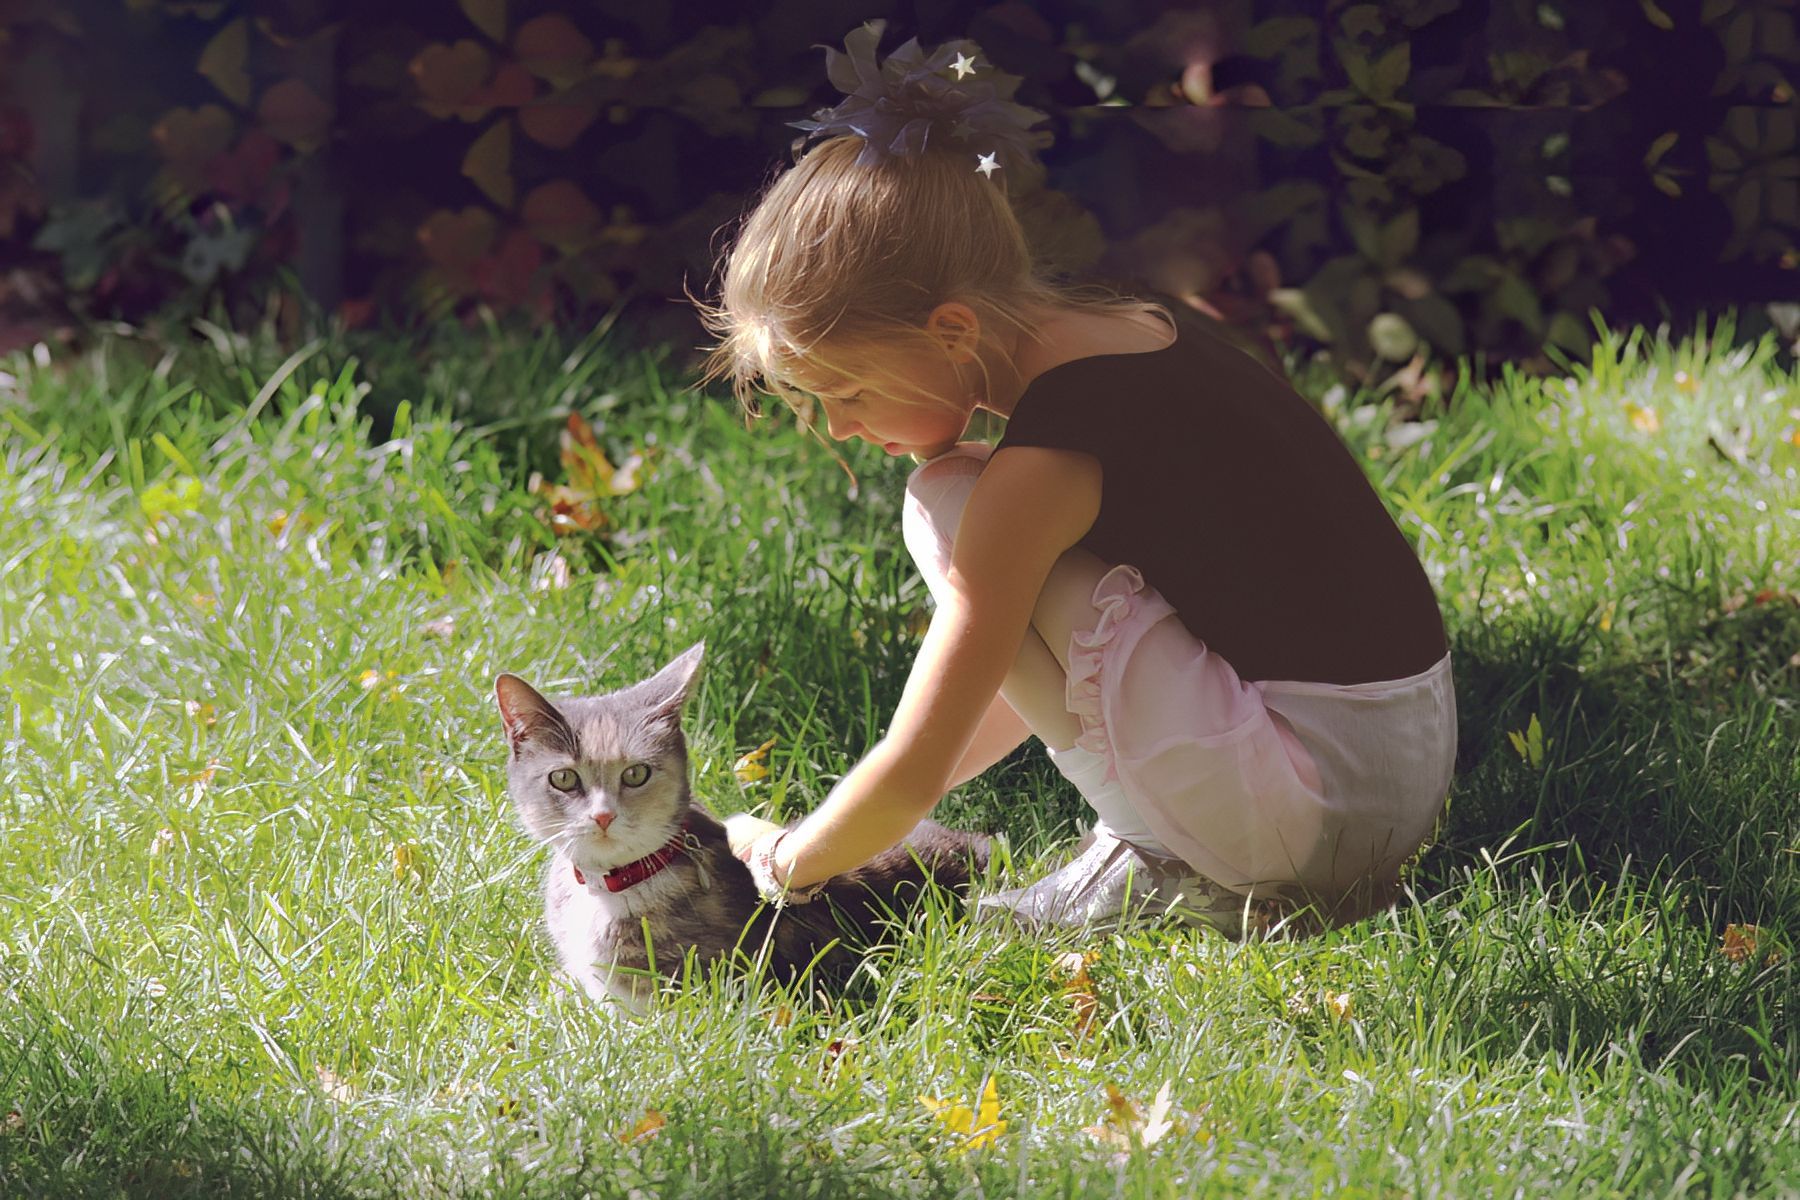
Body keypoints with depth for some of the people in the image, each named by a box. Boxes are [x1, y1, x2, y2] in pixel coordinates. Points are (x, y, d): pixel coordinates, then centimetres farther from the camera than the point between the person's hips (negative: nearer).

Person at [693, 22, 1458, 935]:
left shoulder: (1042, 464, -18)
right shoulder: (1135, 331, 8)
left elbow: (909, 774, -13)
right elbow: (1053, 658, 20)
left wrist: (782, 862, 6)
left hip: (1321, 805, -9)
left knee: (944, 509, -9)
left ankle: (1162, 871, -3)